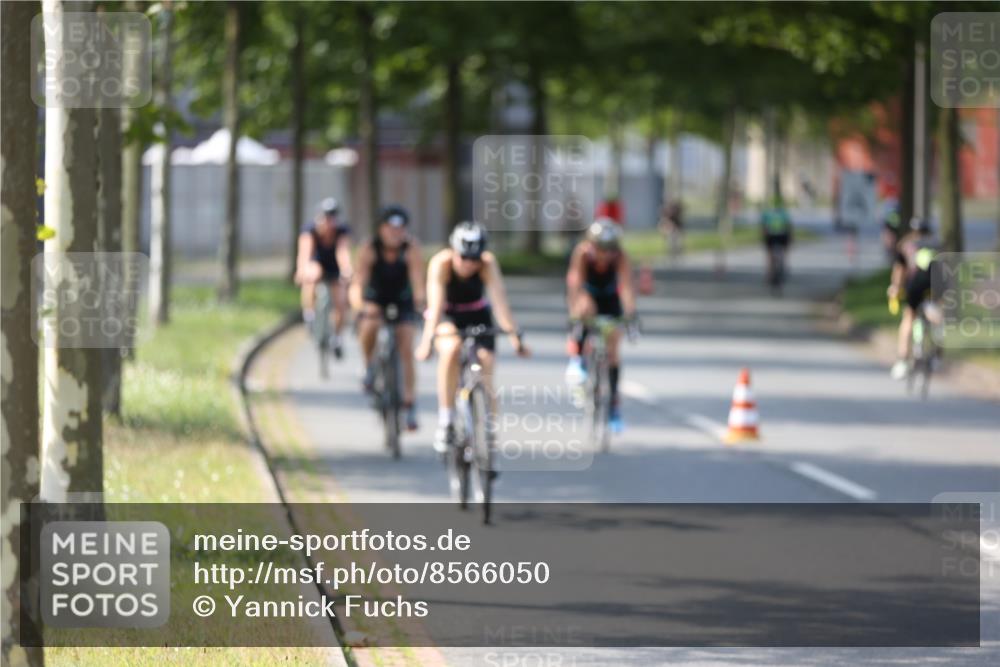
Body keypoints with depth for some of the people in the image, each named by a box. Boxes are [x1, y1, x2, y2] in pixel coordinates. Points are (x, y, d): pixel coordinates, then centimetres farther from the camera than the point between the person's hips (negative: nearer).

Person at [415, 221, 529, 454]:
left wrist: (514, 335, -46)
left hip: (477, 315, 2)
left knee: (485, 377, -12)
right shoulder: (441, 263, -28)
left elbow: (499, 298, -35)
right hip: (447, 317, -2)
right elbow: (435, 303, -38)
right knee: (451, 349, -34)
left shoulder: (488, 263, -25)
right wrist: (427, 339, -50)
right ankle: (445, 422, -27)